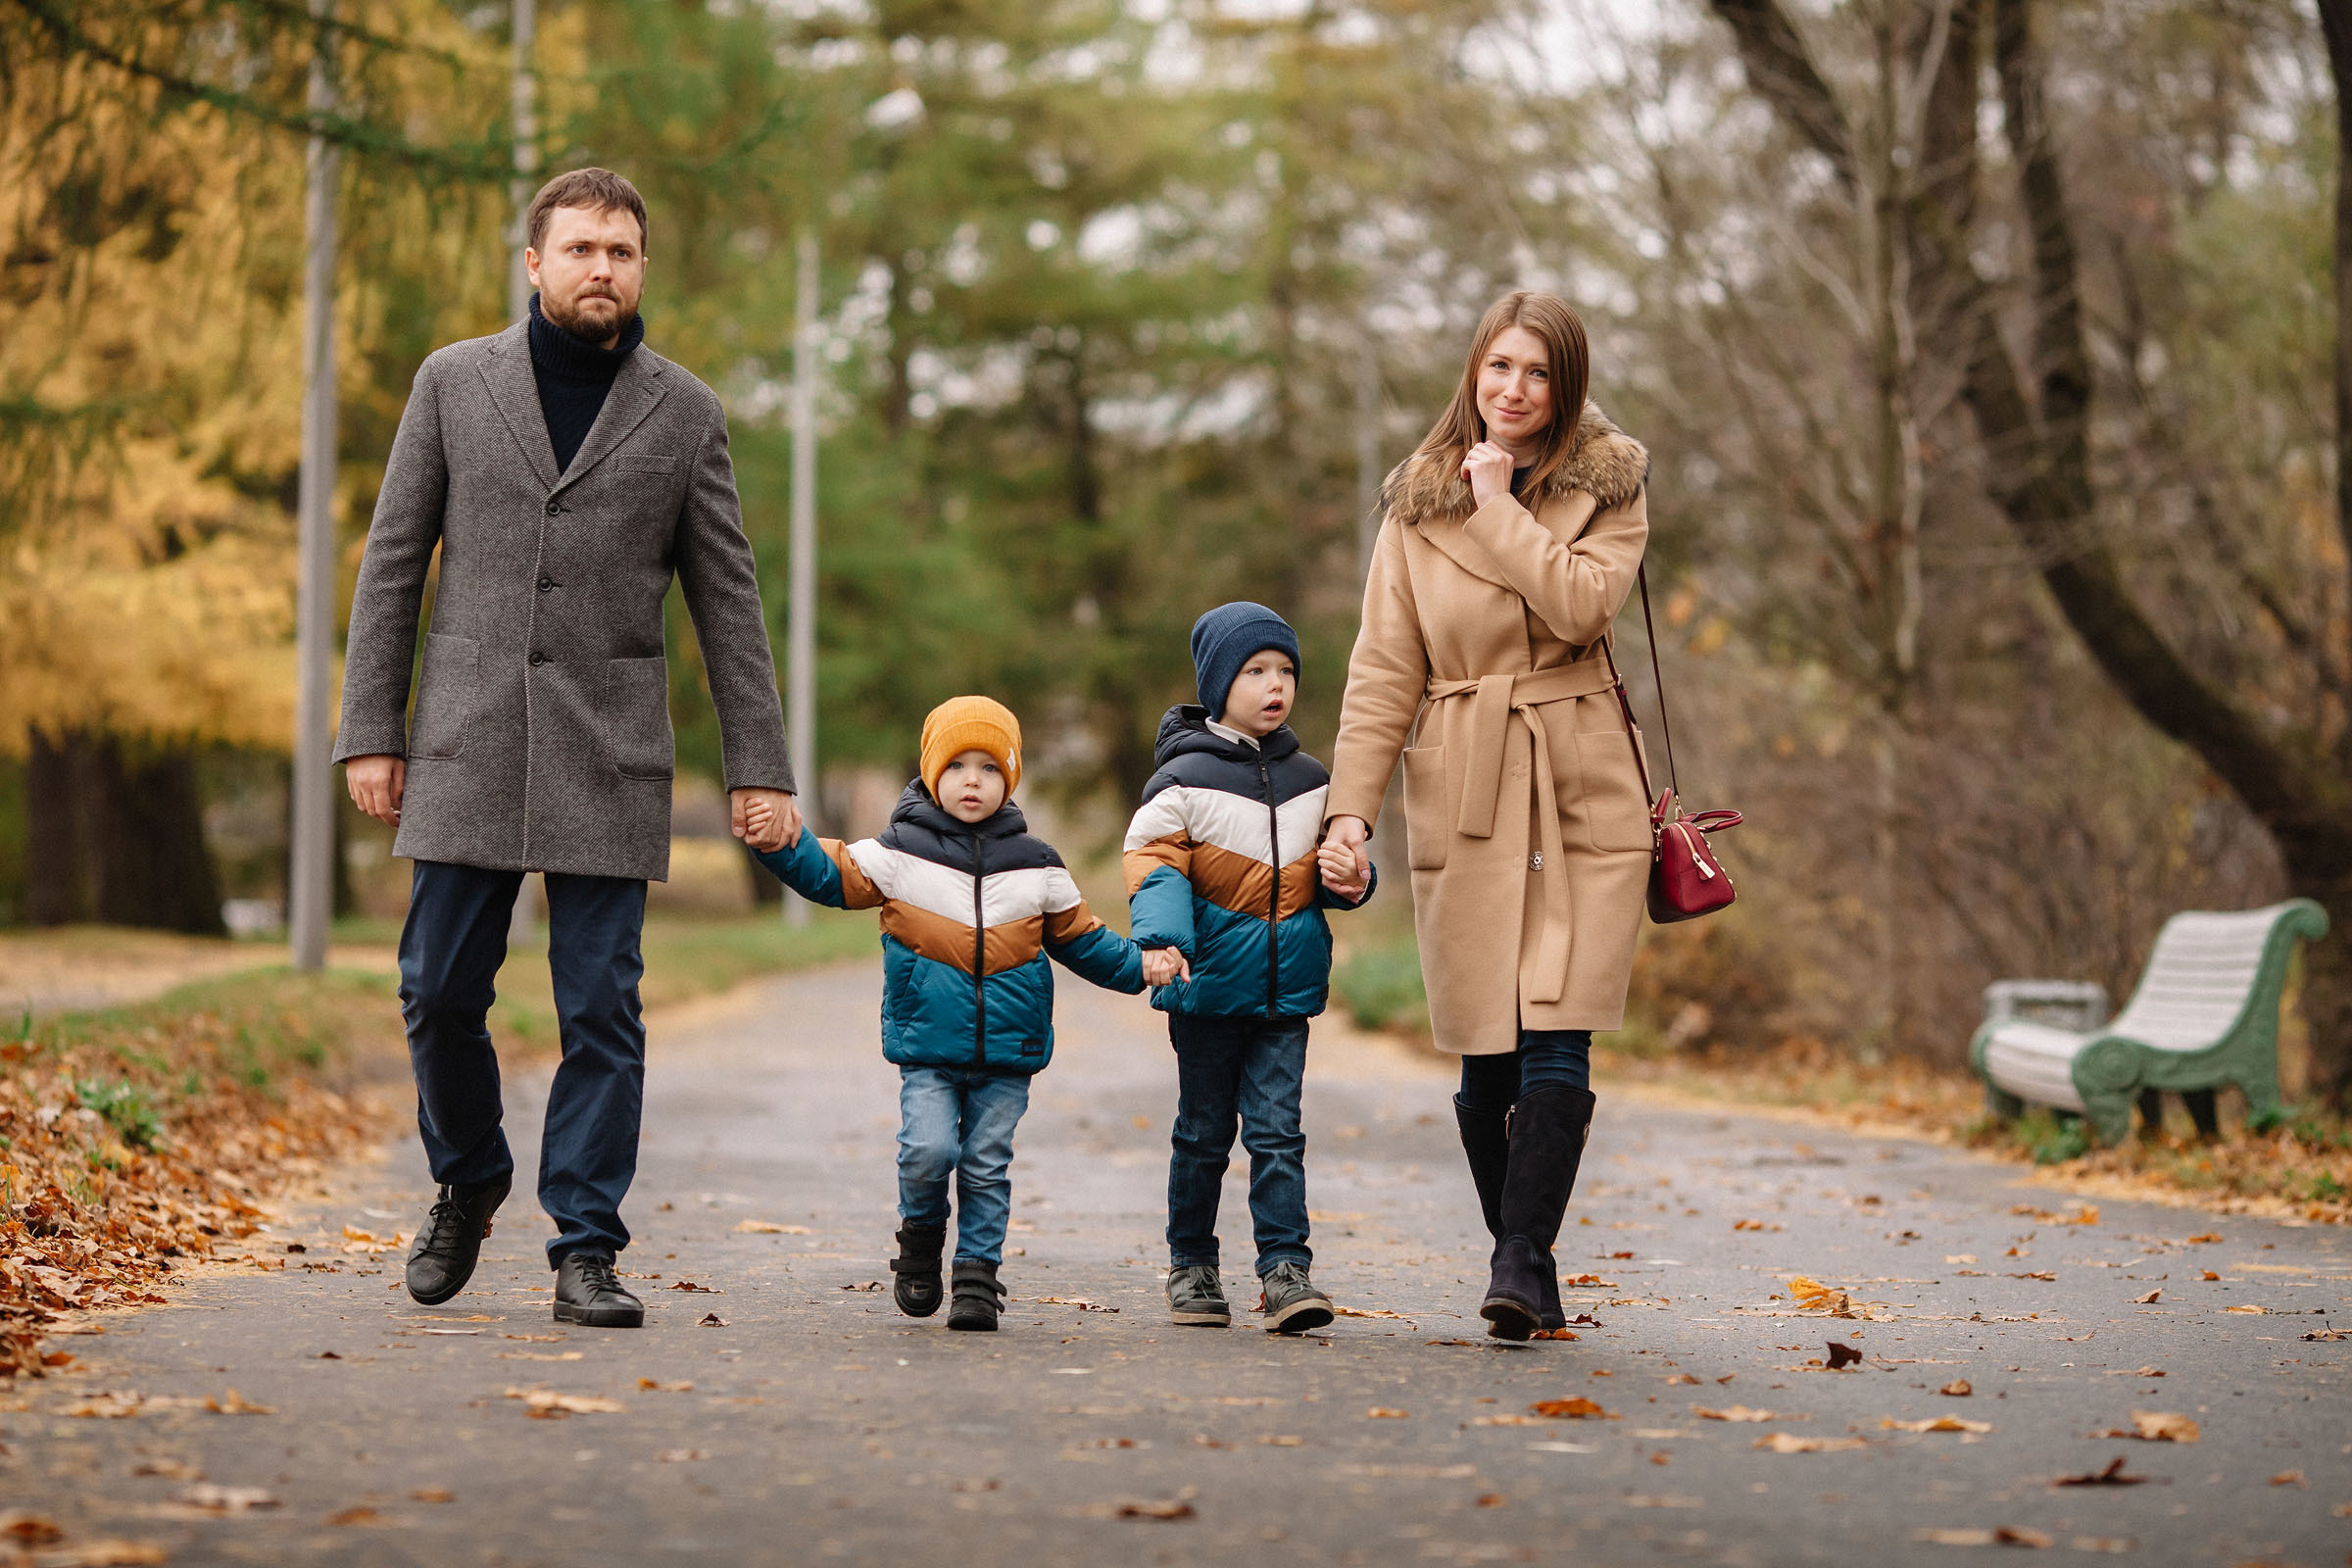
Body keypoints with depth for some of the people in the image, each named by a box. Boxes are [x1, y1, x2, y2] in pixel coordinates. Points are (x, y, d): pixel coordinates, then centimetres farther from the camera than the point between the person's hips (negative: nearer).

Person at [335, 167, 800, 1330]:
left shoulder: (683, 414, 6)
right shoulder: (454, 382, 6)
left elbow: (727, 602, 7)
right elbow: (392, 564, 7)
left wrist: (759, 768, 2)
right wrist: (369, 734, 0)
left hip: (610, 758, 0)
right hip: (467, 751, 1)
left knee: (602, 1013, -2)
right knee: (440, 992, 3)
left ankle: (585, 1250, 4)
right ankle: (467, 1183, 28)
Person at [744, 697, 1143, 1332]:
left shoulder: (1036, 865, 8)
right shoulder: (901, 852, 1)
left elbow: (1078, 936, 17)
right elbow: (830, 873, 0)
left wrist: (1138, 967, 6)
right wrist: (783, 842, -17)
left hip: (1007, 1048, 2)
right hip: (927, 1044, -2)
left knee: (986, 1166, 2)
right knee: (928, 1150, -15)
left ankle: (978, 1276, 12)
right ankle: (921, 1237, 13)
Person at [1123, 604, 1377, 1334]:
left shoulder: (1310, 781, 10)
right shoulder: (1185, 777, -5)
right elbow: (1153, 860, -10)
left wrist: (1349, 881, -1)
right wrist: (1159, 939, -25)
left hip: (1286, 989, 3)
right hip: (1209, 984, -3)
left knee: (1276, 1129, -4)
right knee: (1204, 1132, 8)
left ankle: (1285, 1268, -4)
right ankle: (1191, 1266, 20)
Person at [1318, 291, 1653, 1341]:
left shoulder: (1609, 488, 4)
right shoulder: (1418, 504, 8)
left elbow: (1582, 603, -15)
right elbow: (1384, 669, 5)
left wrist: (1499, 504, -9)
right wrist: (1350, 805, -3)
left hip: (1582, 793, -1)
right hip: (1464, 798, 1)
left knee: (1557, 1039, -12)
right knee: (1485, 1054, 2)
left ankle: (1520, 1266, -10)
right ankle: (1527, 1266, 17)